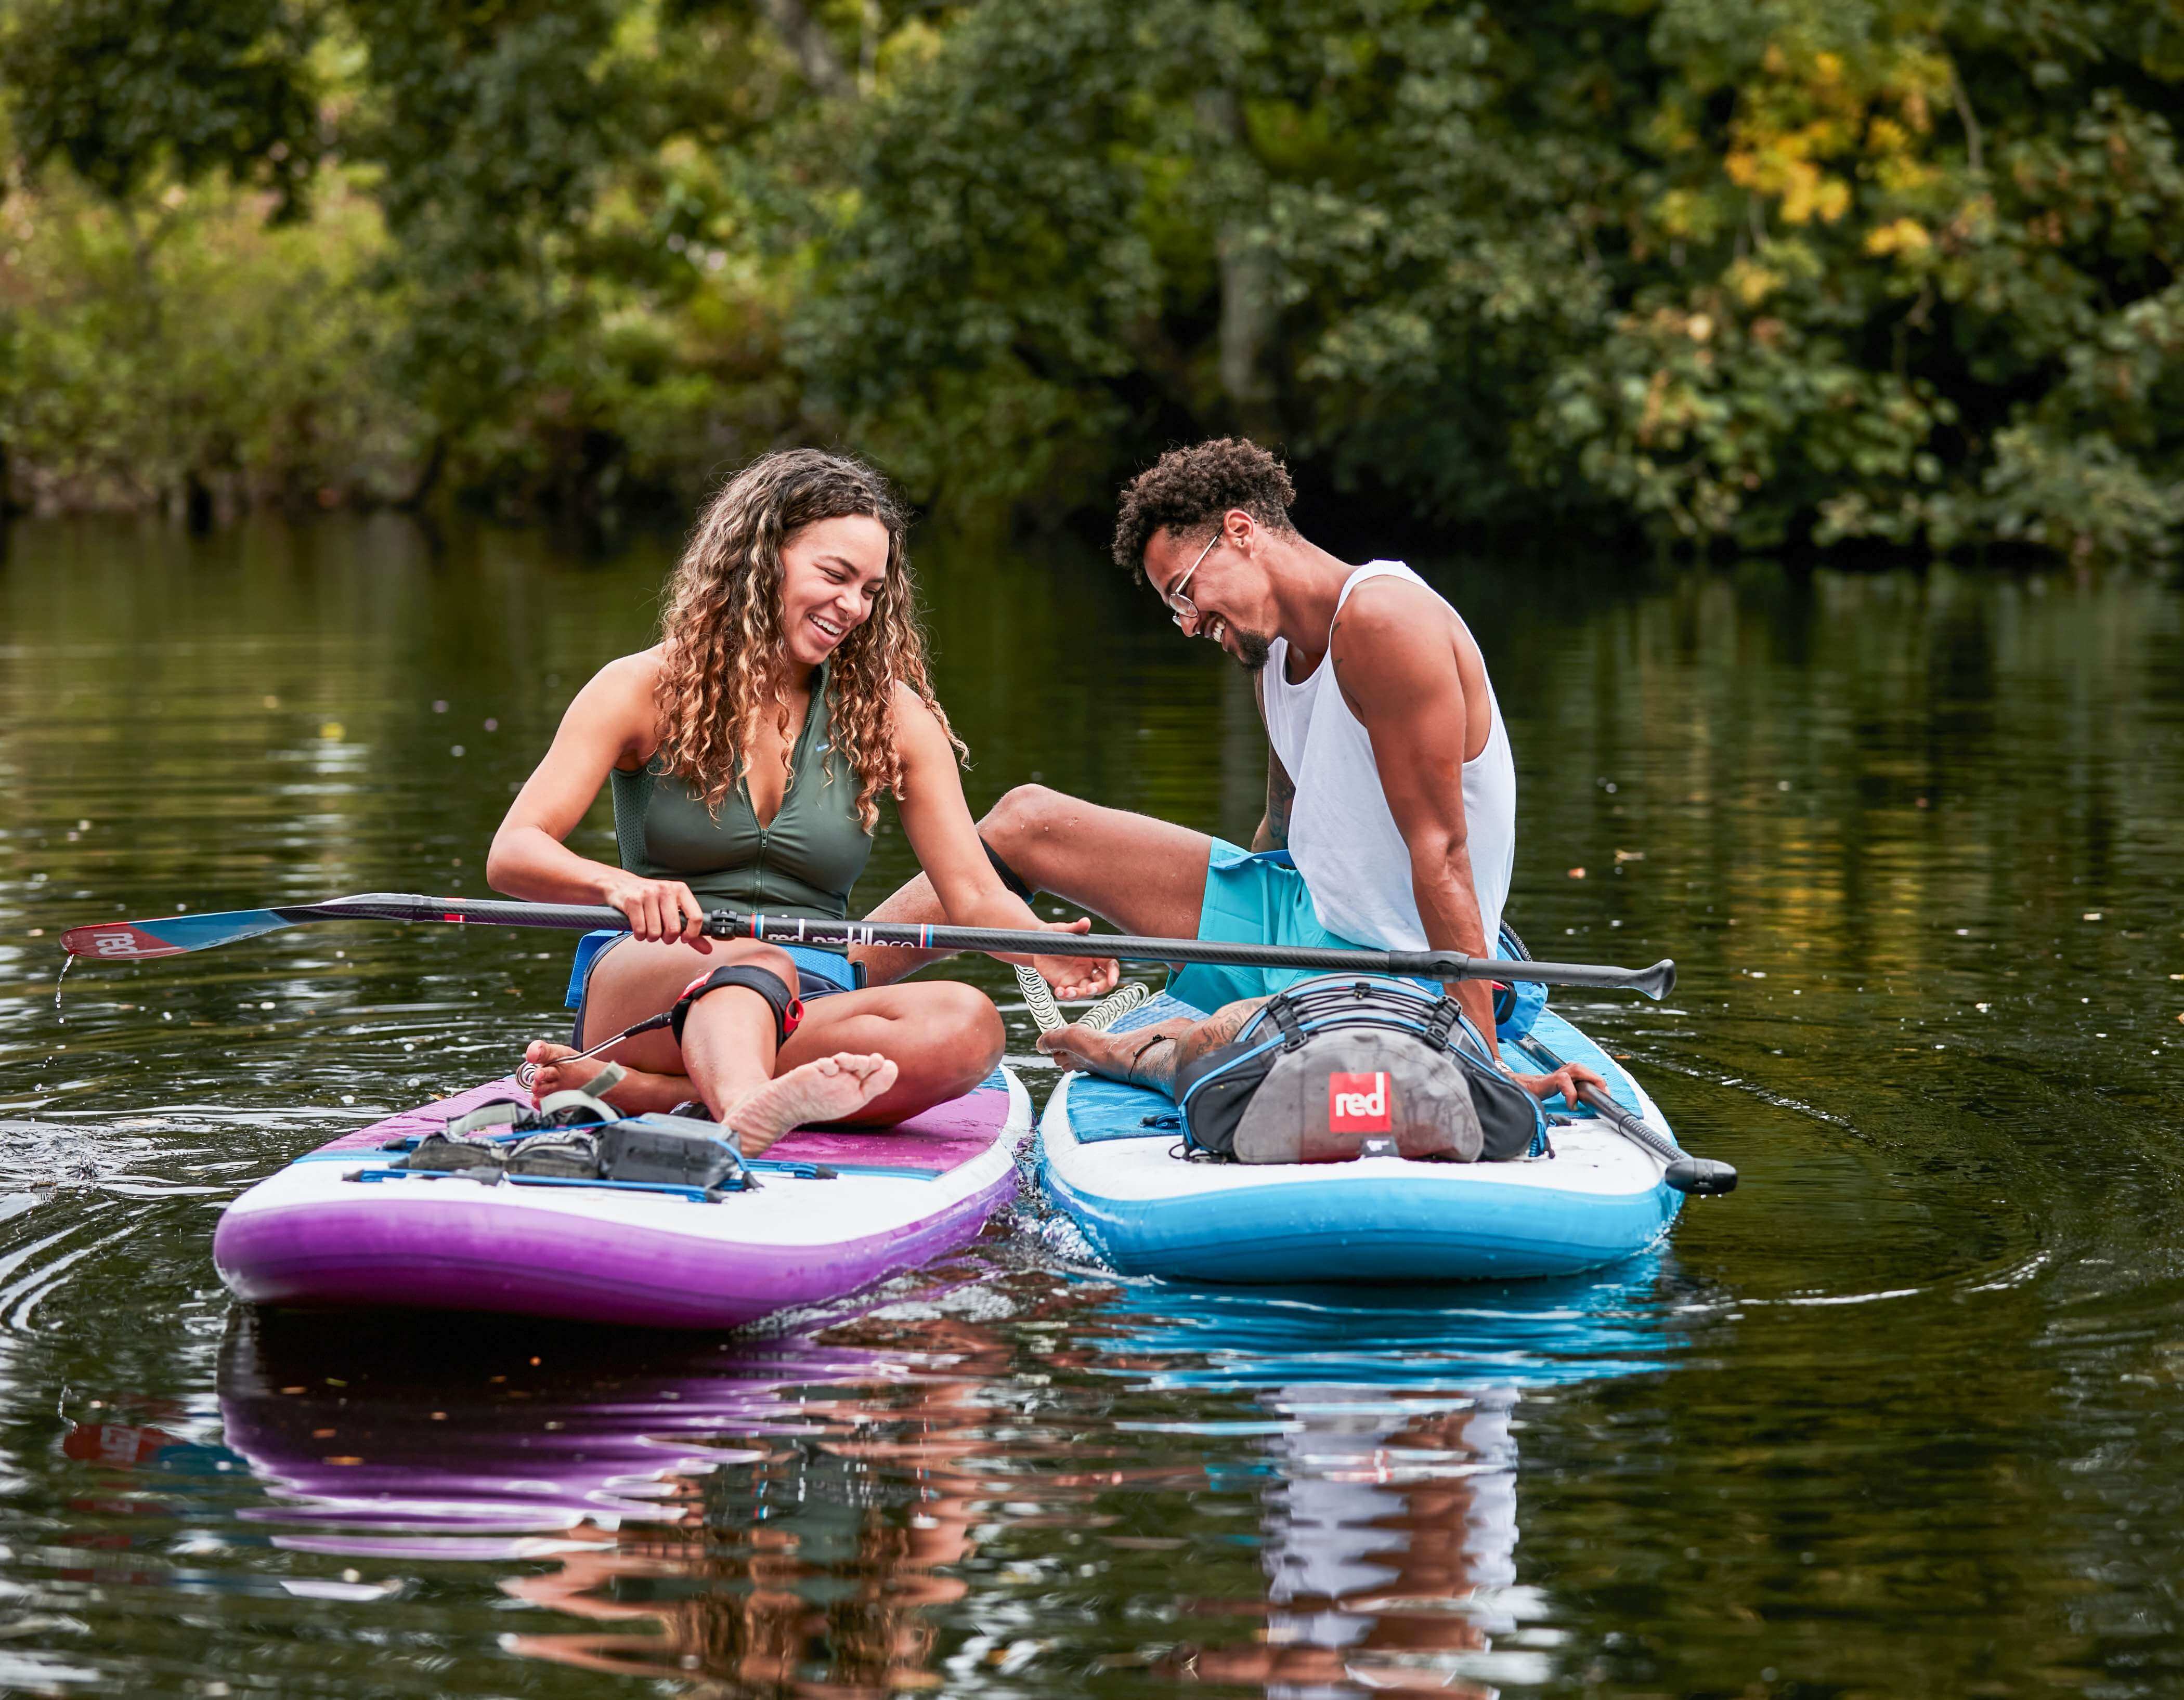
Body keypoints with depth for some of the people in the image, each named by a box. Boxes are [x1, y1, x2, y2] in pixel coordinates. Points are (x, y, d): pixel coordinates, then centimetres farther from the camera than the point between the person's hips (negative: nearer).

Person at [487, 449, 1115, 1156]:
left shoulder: (894, 716, 11)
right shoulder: (645, 691, 3)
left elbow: (975, 894, 5)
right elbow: (512, 855, -7)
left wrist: (1043, 951, -19)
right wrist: (620, 886, -31)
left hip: (804, 1019, 3)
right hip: (640, 986, -2)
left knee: (968, 1025, -30)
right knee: (755, 960, -36)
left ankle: (631, 1091, -38)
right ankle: (745, 1119, -71)